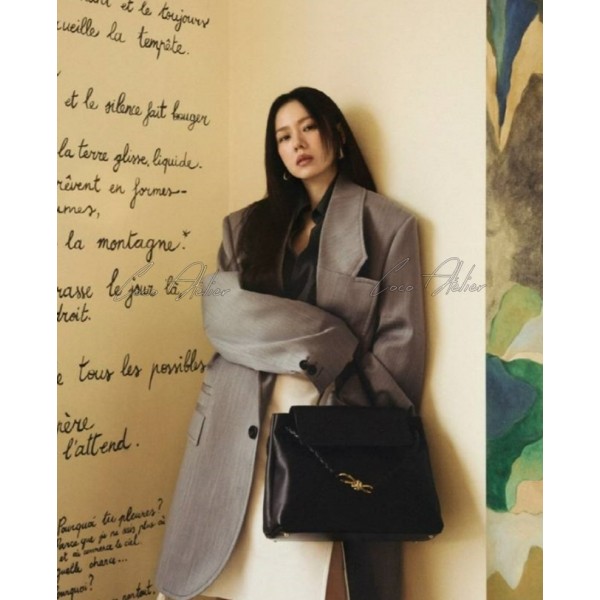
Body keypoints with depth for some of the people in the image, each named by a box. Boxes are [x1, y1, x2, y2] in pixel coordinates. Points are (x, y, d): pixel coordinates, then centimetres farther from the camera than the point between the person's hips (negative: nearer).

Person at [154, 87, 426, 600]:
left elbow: (400, 341, -1)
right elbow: (221, 310, -2)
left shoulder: (388, 225, 5)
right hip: (240, 424, 3)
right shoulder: (247, 225, 14)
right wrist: (326, 343, -12)